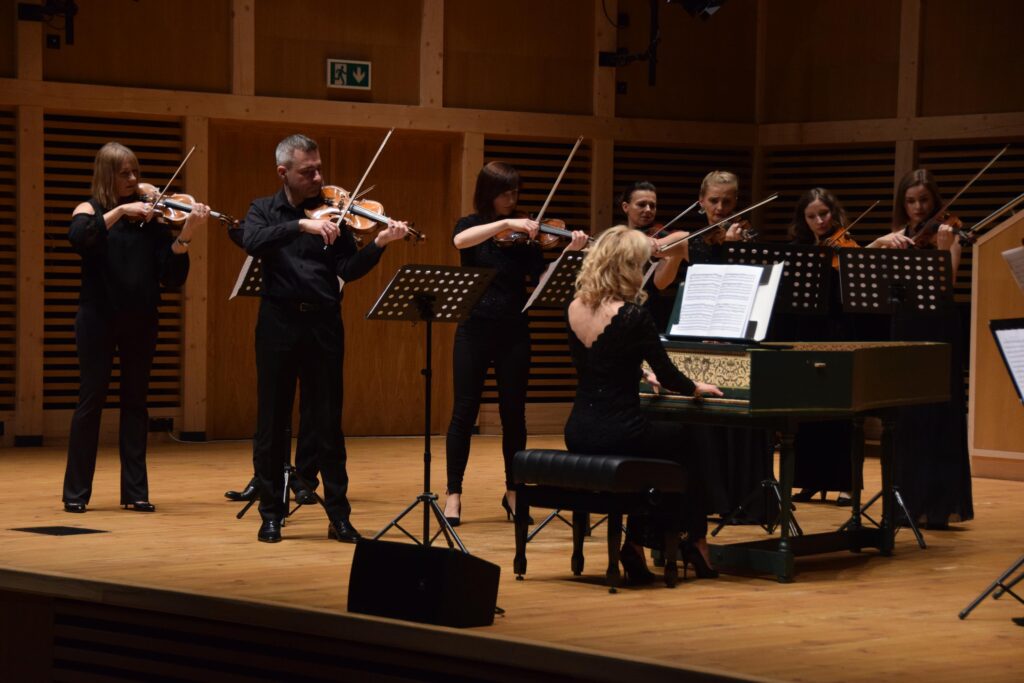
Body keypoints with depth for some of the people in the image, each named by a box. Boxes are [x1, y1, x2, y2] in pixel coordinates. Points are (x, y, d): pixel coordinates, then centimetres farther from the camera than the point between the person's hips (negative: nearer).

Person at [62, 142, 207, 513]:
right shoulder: (90, 210, 0)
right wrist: (119, 210, -26)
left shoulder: (149, 217, 5)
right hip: (98, 317, -3)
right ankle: (76, 491, 6)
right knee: (91, 398, 0)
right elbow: (78, 236, -25)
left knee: (135, 401, 6)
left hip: (140, 319, 3)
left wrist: (186, 233, -16)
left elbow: (172, 275, -2)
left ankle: (135, 491, 9)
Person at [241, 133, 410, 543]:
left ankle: (339, 516, 8)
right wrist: (301, 225, -26)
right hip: (279, 321, 0)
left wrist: (378, 244, -18)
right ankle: (271, 513, 14)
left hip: (324, 323, 1)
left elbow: (349, 271, -2)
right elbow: (252, 242, -16)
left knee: (328, 423, 4)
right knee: (273, 422, 4)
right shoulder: (264, 210, 6)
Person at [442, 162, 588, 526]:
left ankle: (513, 491, 17)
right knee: (464, 412, -2)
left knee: (514, 413, 6)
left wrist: (569, 252, -22)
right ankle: (454, 493, 5)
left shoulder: (525, 234, 4)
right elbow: (460, 241, -24)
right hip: (475, 329, -2)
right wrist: (505, 223, -31)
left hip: (513, 332, 2)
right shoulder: (470, 225, 1)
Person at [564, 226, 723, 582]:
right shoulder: (633, 316, -16)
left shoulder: (576, 309, 5)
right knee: (688, 441, 22)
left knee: (659, 436, 31)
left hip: (578, 433, 6)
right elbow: (667, 374, -7)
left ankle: (636, 544, 24)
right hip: (616, 434, -6)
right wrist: (695, 388, 14)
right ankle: (696, 542, 28)